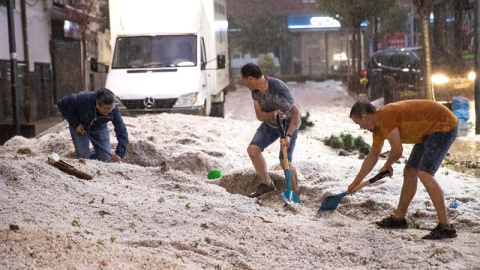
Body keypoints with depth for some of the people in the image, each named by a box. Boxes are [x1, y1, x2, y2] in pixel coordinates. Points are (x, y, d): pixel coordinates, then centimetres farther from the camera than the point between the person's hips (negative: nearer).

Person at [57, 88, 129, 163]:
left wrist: (119, 154, -43)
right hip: (80, 126, -2)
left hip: (99, 127, 3)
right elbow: (62, 104, -23)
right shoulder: (83, 100, -39)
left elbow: (122, 132, -29)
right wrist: (75, 124, -24)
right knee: (83, 157, -11)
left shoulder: (113, 110, -32)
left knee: (104, 156, -4)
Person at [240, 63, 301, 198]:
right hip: (270, 124, 7)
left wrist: (288, 136, -38)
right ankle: (267, 183, 11)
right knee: (252, 149, -4)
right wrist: (272, 115, -36)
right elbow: (259, 115, -13)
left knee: (285, 161, -14)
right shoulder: (255, 90, -14)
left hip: (289, 124, -7)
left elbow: (296, 113, -30)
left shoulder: (279, 89, -35)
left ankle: (295, 194, 4)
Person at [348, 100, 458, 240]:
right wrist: (355, 183, 28)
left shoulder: (385, 115, -22)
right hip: (430, 130, 10)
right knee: (409, 172, 13)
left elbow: (397, 150, -22)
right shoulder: (378, 126, 9)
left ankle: (445, 227, -21)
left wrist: (387, 166, 1)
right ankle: (398, 218, 25)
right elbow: (372, 156, 22)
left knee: (424, 174, -21)